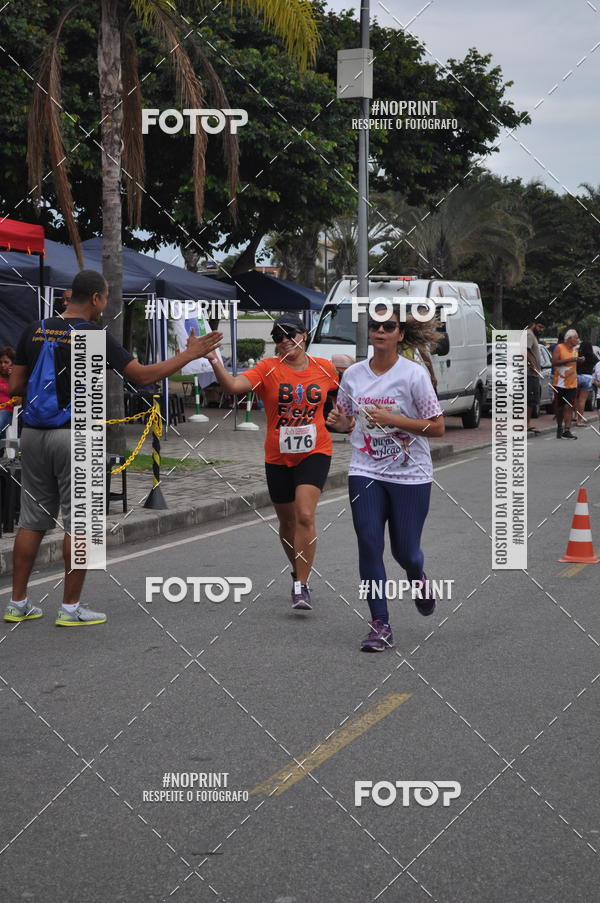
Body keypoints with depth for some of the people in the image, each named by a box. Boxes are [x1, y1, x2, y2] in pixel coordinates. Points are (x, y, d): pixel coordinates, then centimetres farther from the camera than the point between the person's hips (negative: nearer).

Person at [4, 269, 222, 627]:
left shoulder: (35, 331, 7)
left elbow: (15, 386, 8)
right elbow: (142, 375, -7)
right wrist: (189, 355, 1)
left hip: (33, 433, 6)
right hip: (73, 434, -6)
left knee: (32, 521, 12)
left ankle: (18, 603, 15)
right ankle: (71, 607, 4)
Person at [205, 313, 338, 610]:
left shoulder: (324, 368, 0)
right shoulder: (268, 369, -7)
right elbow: (233, 385, -25)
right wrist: (213, 360, -38)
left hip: (314, 453, -1)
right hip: (278, 457, 1)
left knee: (305, 516, -18)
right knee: (287, 522, 14)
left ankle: (302, 586, -11)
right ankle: (298, 573, 39)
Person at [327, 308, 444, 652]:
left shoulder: (414, 374, -9)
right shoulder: (353, 374, 4)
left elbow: (437, 427, -9)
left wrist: (393, 420, -20)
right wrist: (341, 423, -7)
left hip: (410, 475, -3)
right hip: (365, 473, 3)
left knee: (404, 550, 4)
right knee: (369, 546, -7)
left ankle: (418, 579, 41)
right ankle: (381, 626, 1)